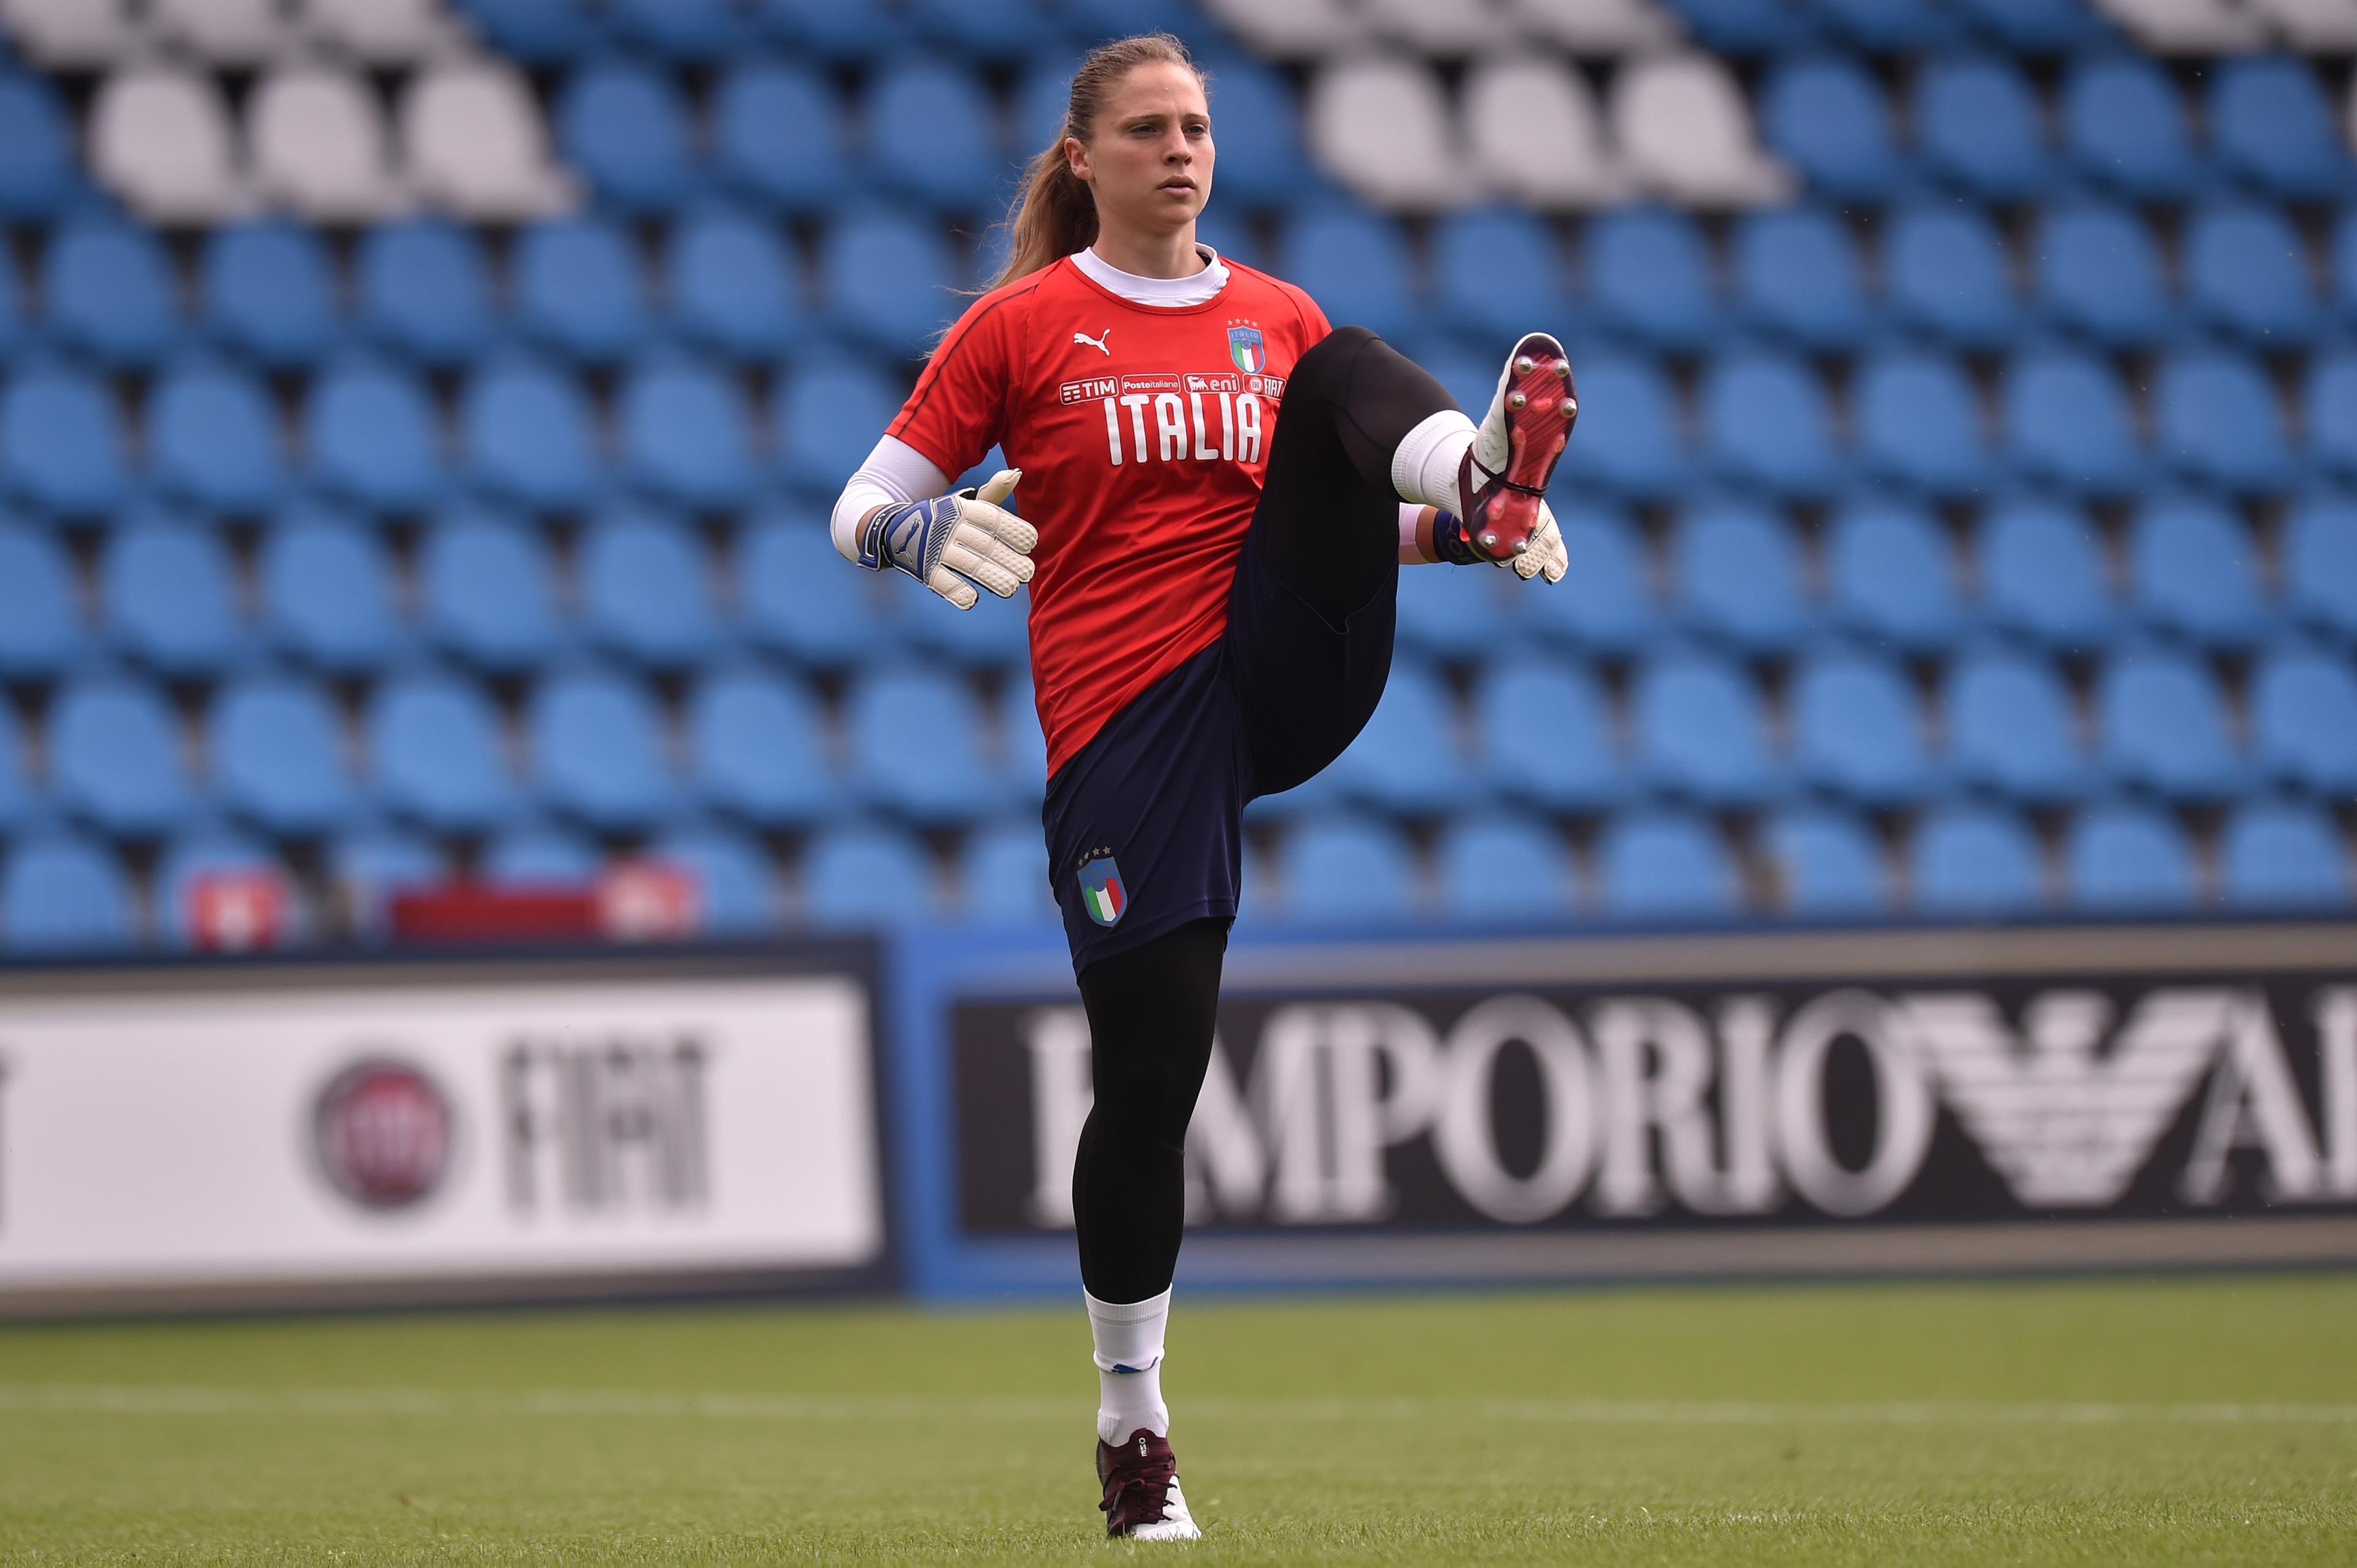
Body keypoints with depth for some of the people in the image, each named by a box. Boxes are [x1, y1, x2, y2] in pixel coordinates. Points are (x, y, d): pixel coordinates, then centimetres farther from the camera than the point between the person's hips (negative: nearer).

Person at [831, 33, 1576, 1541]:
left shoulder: (1278, 319, 13)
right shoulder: (1020, 325, 5)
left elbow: (1364, 510, 20)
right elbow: (866, 510, 4)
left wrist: (1468, 519, -1)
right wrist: (928, 535, -20)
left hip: (1285, 667, 2)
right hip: (1124, 721, -2)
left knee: (1352, 368, -15)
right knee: (1148, 1075, -4)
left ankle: (1496, 472, -50)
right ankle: (1133, 1423, 15)